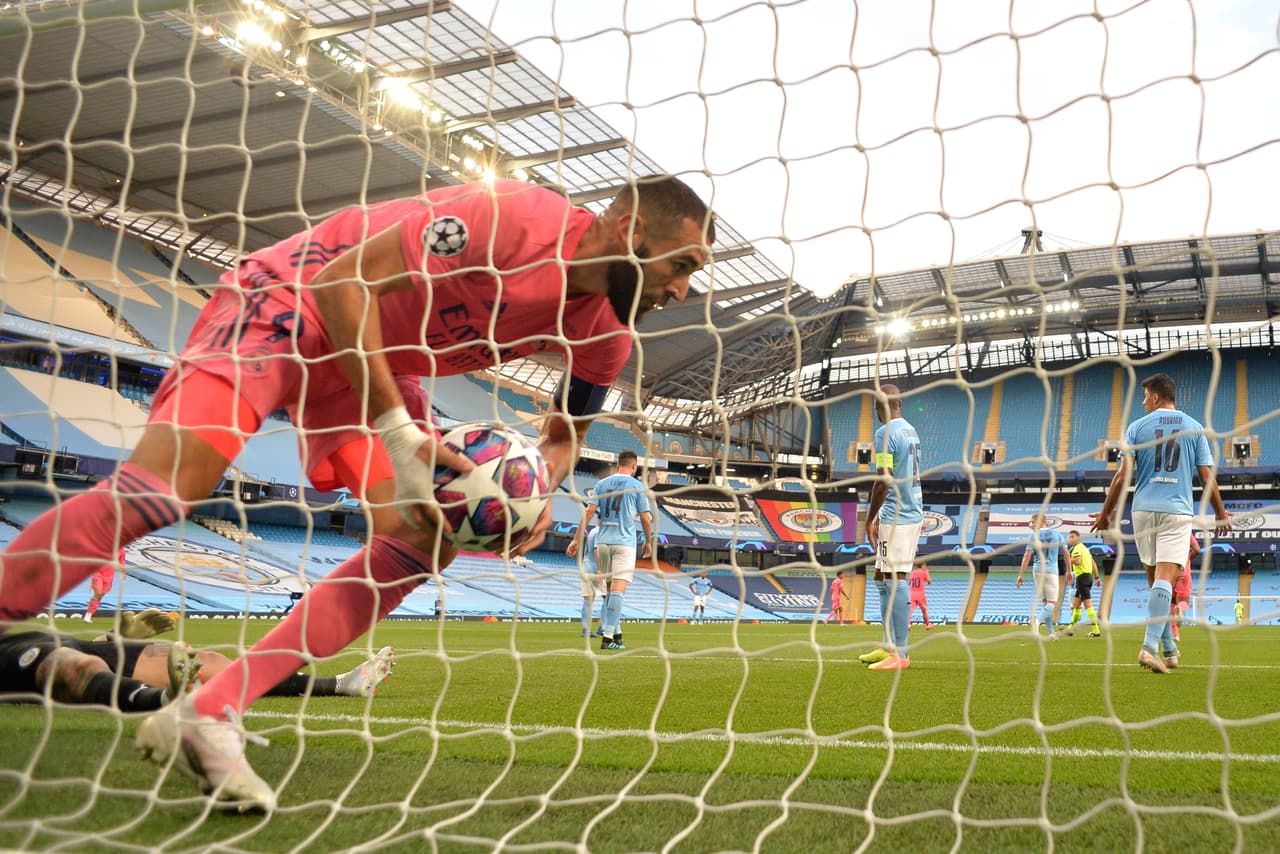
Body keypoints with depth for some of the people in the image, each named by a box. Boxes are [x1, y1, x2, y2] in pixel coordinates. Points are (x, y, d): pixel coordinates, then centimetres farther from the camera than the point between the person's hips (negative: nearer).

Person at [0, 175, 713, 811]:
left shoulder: (607, 336, -6)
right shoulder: (512, 219, -30)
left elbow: (564, 435, 10)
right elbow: (342, 279, -26)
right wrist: (397, 432, -32)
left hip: (375, 364, 7)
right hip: (287, 305, -7)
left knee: (428, 539, -9)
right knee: (160, 490, -25)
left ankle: (208, 716, -10)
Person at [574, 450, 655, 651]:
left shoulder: (602, 484, 9)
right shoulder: (637, 486, 0)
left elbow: (589, 511, 1)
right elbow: (645, 517, 0)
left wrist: (577, 539, 1)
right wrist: (648, 542, 13)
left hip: (603, 542, 4)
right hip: (625, 543, -4)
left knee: (610, 588, 16)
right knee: (618, 590, -9)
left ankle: (615, 632, 20)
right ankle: (608, 637, -17)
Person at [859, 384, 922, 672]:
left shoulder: (886, 433, -13)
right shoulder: (910, 431, 16)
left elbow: (883, 481, -18)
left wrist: (870, 519, -11)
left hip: (896, 517, -10)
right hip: (912, 512, 10)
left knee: (895, 581, -8)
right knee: (883, 579, 16)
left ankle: (900, 654, -7)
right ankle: (889, 646, 22)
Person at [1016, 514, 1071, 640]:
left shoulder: (1034, 535, -1)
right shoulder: (1057, 534, 4)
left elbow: (1027, 556, -8)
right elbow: (1066, 554, 6)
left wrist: (1021, 575, -8)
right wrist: (1069, 571, 16)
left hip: (1038, 570, 1)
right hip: (1051, 570, -1)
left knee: (1044, 602, 13)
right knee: (1052, 603, -2)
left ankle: (1052, 632, 13)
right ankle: (1037, 620, -30)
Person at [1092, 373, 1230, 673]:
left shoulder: (1137, 427, 4)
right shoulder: (1194, 428, 7)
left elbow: (1123, 475, -3)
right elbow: (1207, 477, 5)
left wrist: (1106, 512, 4)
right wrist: (1221, 514, 16)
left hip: (1144, 509, 1)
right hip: (1177, 511, -1)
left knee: (1156, 578, 12)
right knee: (1165, 578, -10)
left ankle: (1169, 650, 16)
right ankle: (1150, 646, -25)